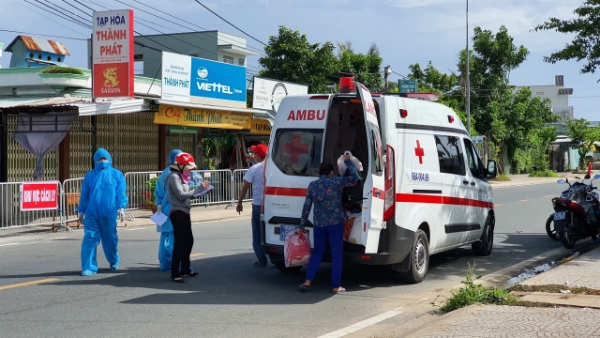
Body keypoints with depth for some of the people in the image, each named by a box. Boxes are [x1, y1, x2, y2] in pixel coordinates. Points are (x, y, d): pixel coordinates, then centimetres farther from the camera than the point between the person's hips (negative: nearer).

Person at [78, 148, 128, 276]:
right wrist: (81, 211, 13)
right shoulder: (90, 175, 11)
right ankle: (89, 267, -4)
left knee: (110, 238, 11)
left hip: (109, 213, -1)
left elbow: (121, 193, 0)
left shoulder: (116, 174, 6)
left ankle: (114, 261, 35)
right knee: (90, 238, -6)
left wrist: (121, 208, -10)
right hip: (92, 213, 1)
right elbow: (84, 194, 14)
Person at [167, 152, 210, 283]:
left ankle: (185, 268, 27)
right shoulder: (174, 177, -12)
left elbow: (186, 194, 12)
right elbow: (181, 195, -20)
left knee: (188, 240, 16)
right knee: (180, 243, -9)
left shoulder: (182, 177, 18)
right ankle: (175, 273, -6)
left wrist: (200, 190, 2)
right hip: (178, 213, -10)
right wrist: (198, 189, -19)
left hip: (184, 212, 10)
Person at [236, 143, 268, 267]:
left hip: (258, 205, -3)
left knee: (257, 235, 7)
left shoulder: (254, 169, -9)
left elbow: (245, 187, -7)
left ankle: (262, 261, 3)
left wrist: (239, 203, 1)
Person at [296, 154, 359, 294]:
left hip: (319, 225, 3)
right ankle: (336, 286, 6)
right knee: (336, 255, 5)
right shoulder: (336, 182, -6)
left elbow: (307, 206, 3)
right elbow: (355, 177, 0)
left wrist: (301, 226, 8)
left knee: (317, 253, 16)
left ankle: (307, 281, 6)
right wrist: (347, 162, 11)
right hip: (336, 224, -3)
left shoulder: (312, 185, 3)